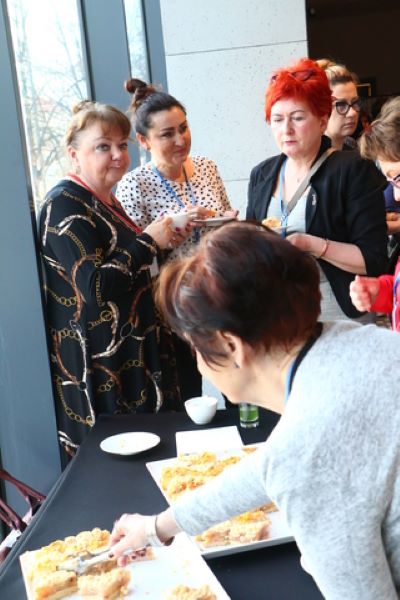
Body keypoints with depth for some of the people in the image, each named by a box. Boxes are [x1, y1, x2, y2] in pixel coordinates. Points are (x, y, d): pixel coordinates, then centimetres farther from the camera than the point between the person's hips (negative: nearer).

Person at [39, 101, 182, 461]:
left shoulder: (105, 200, 12)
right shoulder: (64, 205, -17)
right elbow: (96, 288, -26)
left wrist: (162, 239, 8)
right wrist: (148, 241, -19)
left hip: (132, 352, 9)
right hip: (99, 361, -9)